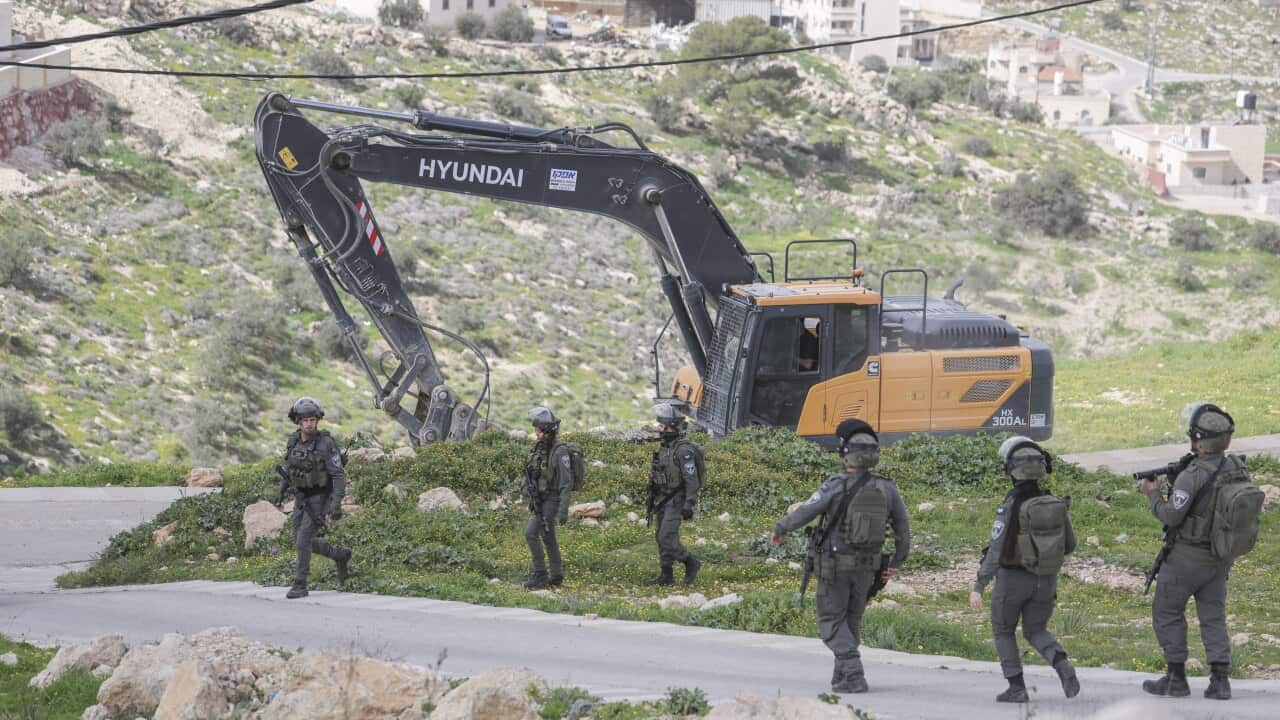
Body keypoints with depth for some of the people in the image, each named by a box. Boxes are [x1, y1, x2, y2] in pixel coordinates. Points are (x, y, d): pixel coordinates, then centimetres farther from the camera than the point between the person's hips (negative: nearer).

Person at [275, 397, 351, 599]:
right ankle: (340, 555, 33)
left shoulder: (326, 444, -21)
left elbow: (339, 476, -22)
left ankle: (300, 586, -3)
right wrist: (281, 493, 15)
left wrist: (337, 505, -30)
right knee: (301, 540, 11)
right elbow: (289, 467, 15)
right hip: (302, 498, 7)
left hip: (320, 498, -7)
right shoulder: (295, 440, -1)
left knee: (304, 539, -14)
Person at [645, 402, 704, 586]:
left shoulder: (684, 450, -19)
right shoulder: (665, 447, 10)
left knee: (667, 538, -14)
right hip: (663, 500, 9)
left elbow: (692, 479, -22)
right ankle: (666, 576, 12)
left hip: (676, 502, -9)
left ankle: (691, 563, 2)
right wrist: (652, 501, 19)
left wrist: (689, 505, -25)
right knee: (662, 538, 8)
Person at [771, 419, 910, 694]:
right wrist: (897, 562, 18)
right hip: (866, 567, 4)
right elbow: (903, 529, 3)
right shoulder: (887, 488, -6)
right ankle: (842, 676, 25)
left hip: (834, 565, -4)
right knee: (851, 620, 21)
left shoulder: (836, 486, -20)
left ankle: (854, 674, -10)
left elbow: (803, 513, -13)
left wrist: (779, 529, 7)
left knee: (832, 622, 6)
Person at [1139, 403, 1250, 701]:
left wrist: (1153, 494, -3)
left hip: (1187, 558, -6)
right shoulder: (1238, 469, -2)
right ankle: (1220, 681, 4)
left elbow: (1171, 516, -21)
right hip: (1220, 559, 6)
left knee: (1168, 612, 10)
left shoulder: (1192, 476, -25)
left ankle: (1176, 678, 11)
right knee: (1213, 617, 13)